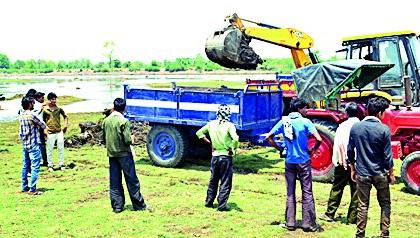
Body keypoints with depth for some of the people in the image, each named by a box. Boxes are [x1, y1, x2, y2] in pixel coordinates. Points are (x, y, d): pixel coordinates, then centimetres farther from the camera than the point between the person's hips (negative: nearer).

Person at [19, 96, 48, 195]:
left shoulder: (21, 115, 6)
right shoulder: (31, 115, -18)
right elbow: (42, 124, -6)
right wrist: (45, 129, 16)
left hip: (25, 145, 9)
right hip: (34, 145, -9)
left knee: (25, 166, 15)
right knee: (35, 167, -4)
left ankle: (24, 187, 22)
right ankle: (32, 189, -3)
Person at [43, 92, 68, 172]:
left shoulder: (58, 108, 2)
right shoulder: (45, 109, -4)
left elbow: (65, 116, 15)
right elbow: (43, 120, 4)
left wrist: (65, 126, 6)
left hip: (59, 132, 2)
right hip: (50, 133, -2)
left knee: (61, 149, 6)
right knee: (49, 150, 4)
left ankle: (61, 164, 18)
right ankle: (50, 166, 16)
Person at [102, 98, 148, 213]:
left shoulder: (106, 121, 3)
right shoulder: (124, 121, -15)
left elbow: (104, 139, 9)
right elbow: (127, 140, -18)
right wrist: (132, 139, 3)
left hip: (111, 154, 5)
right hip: (124, 154, -5)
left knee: (114, 182, 9)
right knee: (132, 181, 4)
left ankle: (117, 206, 12)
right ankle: (139, 205, 11)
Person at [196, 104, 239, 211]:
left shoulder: (211, 124, 2)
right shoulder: (229, 125, -13)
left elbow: (199, 133, 12)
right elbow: (235, 139, -29)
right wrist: (233, 149, -13)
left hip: (214, 156, 5)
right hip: (226, 157, -5)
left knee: (213, 180, 20)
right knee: (225, 182, 5)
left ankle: (209, 202, 28)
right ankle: (222, 205, 4)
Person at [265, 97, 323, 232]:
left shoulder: (283, 121, 2)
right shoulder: (305, 122, -9)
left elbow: (269, 137, 1)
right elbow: (319, 139, -18)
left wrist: (279, 149, 8)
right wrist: (313, 150, -1)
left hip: (289, 162, 3)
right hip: (303, 161, -3)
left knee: (290, 193, 11)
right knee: (307, 193, 5)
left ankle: (290, 223, 15)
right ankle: (308, 224, 10)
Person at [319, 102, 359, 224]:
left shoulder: (343, 126, -3)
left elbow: (340, 144, -13)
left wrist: (343, 160, -12)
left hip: (344, 162, -1)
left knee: (337, 188, 10)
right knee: (356, 190, 7)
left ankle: (329, 214, 17)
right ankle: (352, 217, 10)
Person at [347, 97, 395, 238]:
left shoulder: (355, 127, -2)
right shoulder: (384, 130, -12)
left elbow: (350, 151, 3)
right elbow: (387, 155, -8)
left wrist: (353, 170, 14)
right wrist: (391, 174, 3)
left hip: (362, 173, 2)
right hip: (380, 173, -2)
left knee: (362, 205, 8)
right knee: (385, 204, 14)